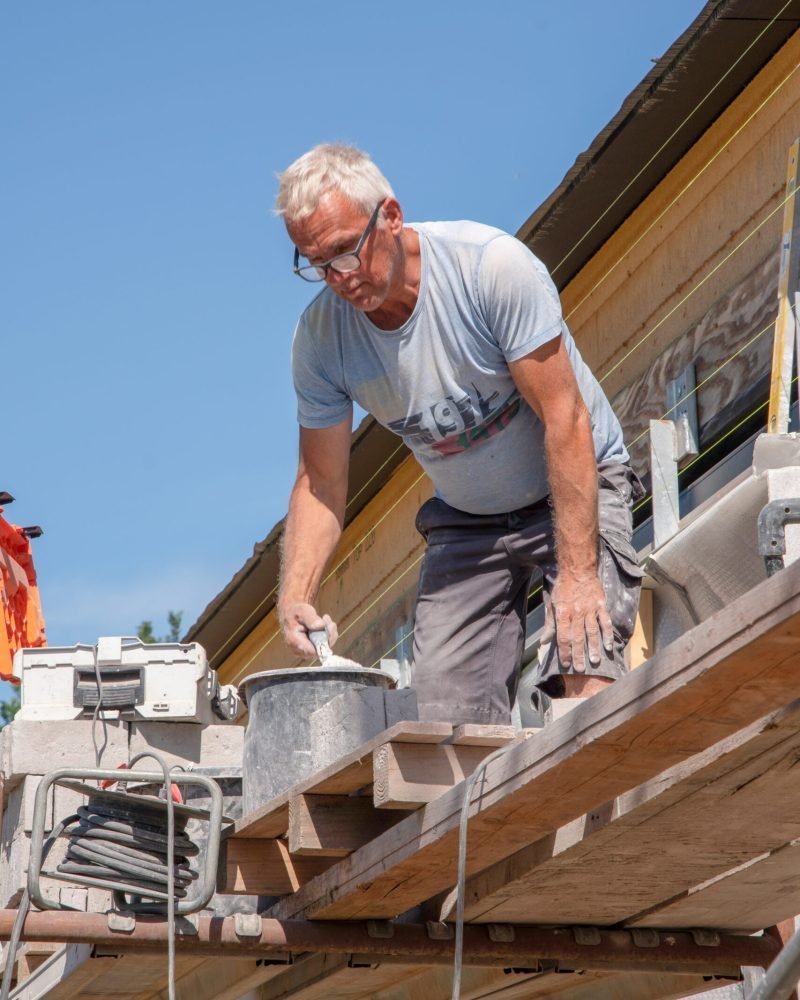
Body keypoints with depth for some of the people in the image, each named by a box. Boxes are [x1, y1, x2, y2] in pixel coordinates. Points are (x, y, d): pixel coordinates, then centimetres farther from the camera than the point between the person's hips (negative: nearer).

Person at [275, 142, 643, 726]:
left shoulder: (490, 265, -26)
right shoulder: (320, 336, -12)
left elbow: (564, 419, -25)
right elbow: (321, 483, -3)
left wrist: (578, 573, -29)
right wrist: (296, 596, -21)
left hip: (577, 487, -4)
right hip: (466, 521, 4)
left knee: (587, 692, -23)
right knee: (446, 724, -9)